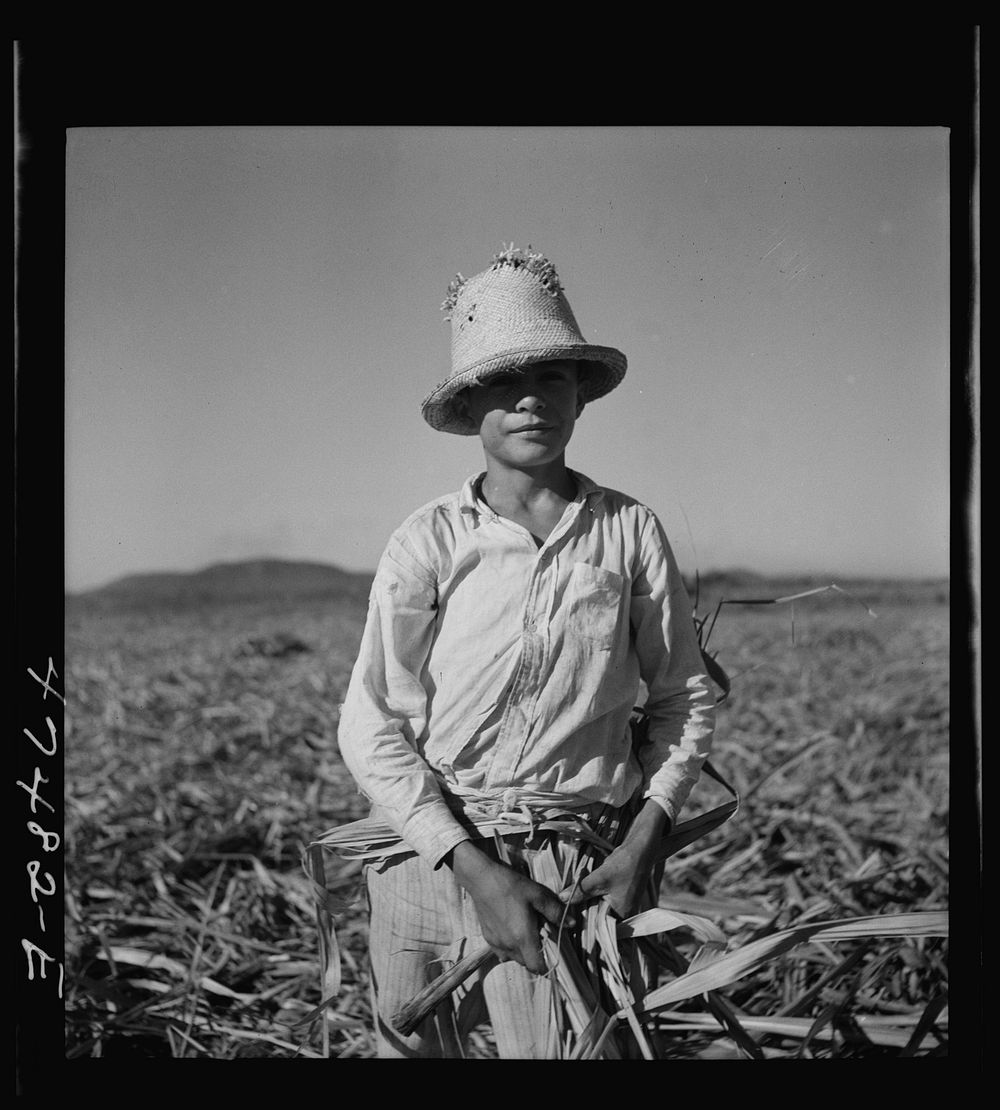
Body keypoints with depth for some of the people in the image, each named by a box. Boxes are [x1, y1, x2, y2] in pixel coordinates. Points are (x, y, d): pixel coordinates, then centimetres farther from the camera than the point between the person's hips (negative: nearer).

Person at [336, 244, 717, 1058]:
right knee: (414, 1046, 17)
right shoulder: (430, 543, -7)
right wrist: (473, 867, -15)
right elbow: (370, 726, -8)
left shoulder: (630, 532, -2)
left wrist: (645, 840, -6)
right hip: (431, 855, 1)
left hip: (576, 873, 0)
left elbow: (684, 698, 6)